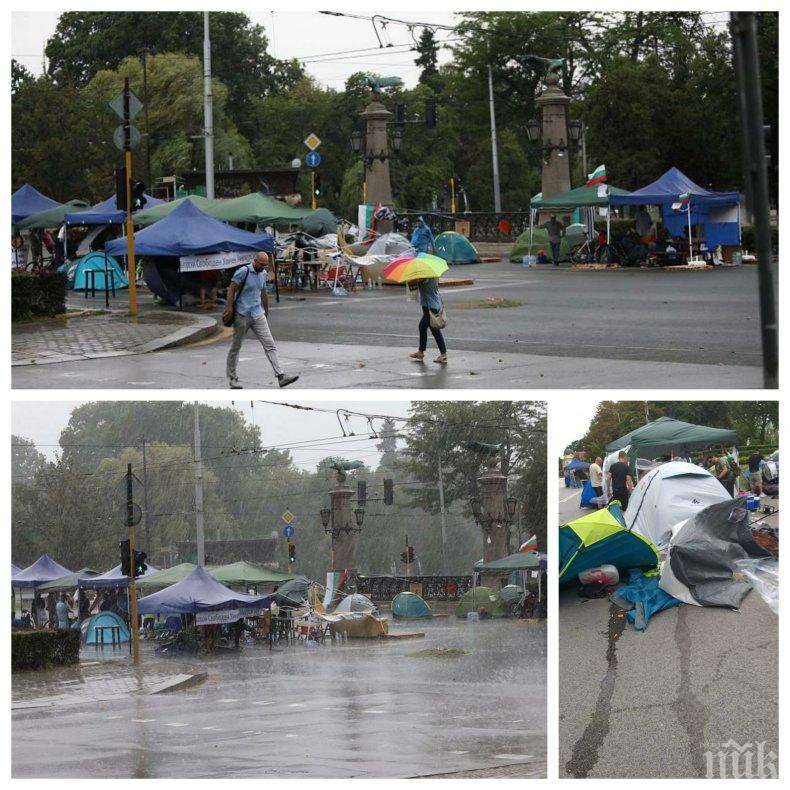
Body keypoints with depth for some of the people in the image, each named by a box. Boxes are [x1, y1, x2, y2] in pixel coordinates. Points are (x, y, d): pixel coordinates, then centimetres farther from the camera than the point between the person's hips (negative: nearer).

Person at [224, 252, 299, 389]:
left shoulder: (263, 274, 10)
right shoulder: (243, 272, -11)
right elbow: (231, 289, -12)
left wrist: (266, 310, 27)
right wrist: (229, 308, -19)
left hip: (258, 315, 6)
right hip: (242, 315, -6)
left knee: (270, 345, -5)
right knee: (236, 347, 7)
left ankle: (281, 376, -12)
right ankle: (232, 378, 19)